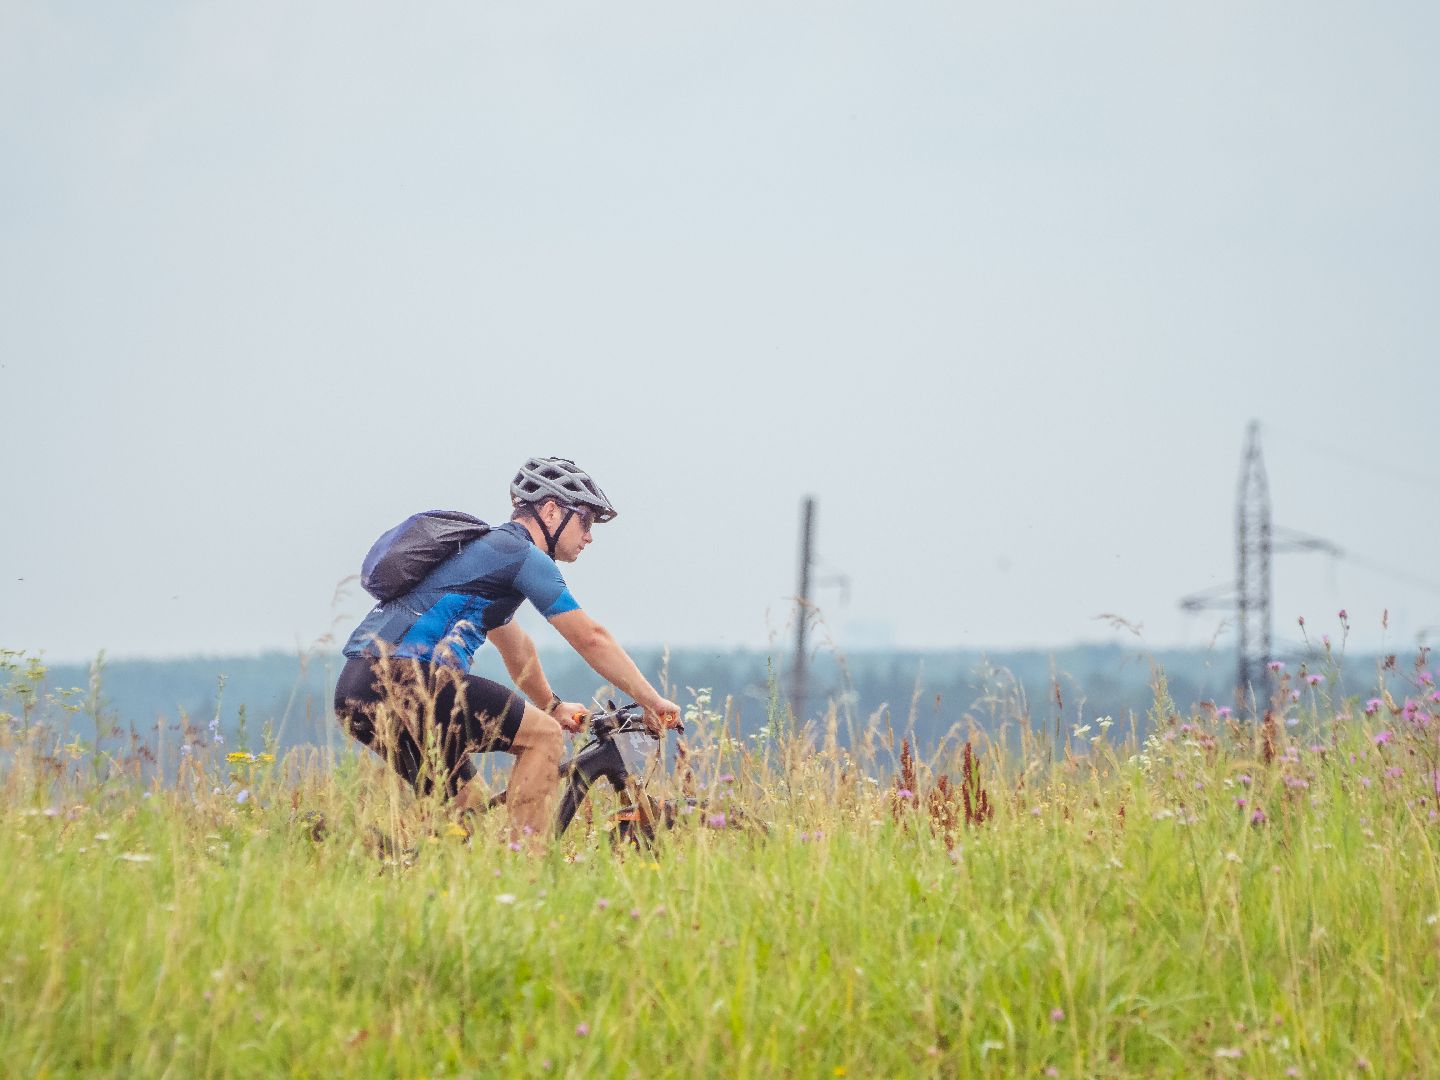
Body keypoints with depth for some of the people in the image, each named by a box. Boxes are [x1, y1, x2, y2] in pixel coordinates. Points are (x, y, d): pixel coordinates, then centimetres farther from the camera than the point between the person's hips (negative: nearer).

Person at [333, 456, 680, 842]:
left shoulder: (486, 546, 29)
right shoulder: (524, 555, 0)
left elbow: (515, 644, 41)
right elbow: (591, 639, 1)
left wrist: (552, 705, 49)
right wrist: (654, 703, 7)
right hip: (405, 680, -10)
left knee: (464, 805, 21)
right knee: (543, 734, -2)